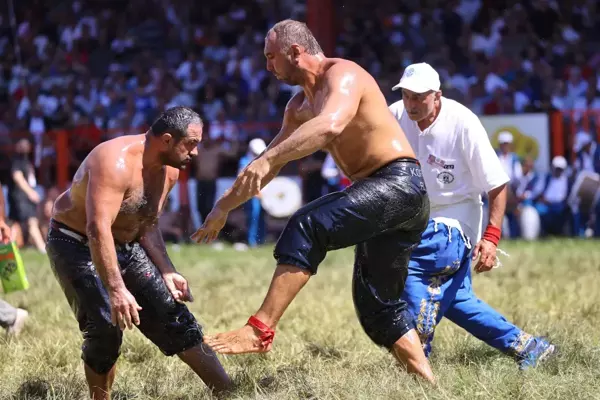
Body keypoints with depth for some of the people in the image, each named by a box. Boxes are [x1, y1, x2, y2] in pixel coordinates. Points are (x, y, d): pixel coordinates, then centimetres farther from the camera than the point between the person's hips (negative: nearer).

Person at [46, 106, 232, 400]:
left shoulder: (169, 171, -1)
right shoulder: (116, 162, -30)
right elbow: (98, 229, -38)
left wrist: (167, 272, 1)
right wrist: (116, 290, -43)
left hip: (125, 246, 8)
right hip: (76, 244, -8)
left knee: (173, 315, 2)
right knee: (106, 326, -19)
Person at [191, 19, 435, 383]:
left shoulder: (343, 74, -11)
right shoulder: (301, 105, 18)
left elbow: (331, 125, -33)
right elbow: (272, 159, 29)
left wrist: (268, 159, -42)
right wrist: (224, 206, 29)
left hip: (399, 183, -10)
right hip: (383, 194, 10)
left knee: (308, 227, -25)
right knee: (378, 307, 11)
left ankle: (260, 330, -30)